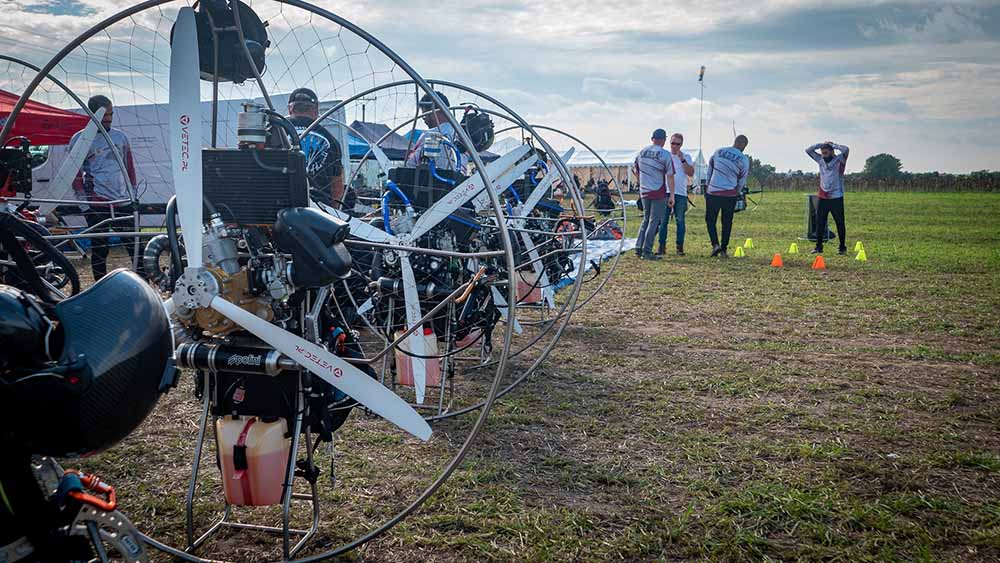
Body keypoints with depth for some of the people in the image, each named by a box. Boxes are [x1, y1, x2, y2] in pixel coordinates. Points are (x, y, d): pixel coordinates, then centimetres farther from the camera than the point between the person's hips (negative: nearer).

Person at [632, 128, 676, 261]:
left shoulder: (642, 152, 6)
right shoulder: (666, 155, -11)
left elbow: (635, 170, 16)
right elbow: (670, 176, -12)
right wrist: (672, 195, -10)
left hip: (644, 192, 5)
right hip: (659, 194, -5)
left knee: (646, 220, 18)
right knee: (654, 222, 1)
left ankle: (638, 249, 14)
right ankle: (647, 251, -1)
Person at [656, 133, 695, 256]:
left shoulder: (686, 157, 8)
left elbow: (691, 173, -5)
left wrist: (682, 159, -12)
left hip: (681, 194, 0)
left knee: (680, 221, 1)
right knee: (663, 220, -1)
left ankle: (680, 247, 5)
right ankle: (662, 246, 3)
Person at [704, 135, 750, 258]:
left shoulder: (718, 152, 3)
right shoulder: (744, 160, -3)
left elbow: (709, 170, 11)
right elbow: (742, 182, 4)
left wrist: (708, 185, 22)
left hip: (713, 192, 1)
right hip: (730, 194, 0)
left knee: (710, 220, 10)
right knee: (727, 222, 11)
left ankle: (715, 244, -7)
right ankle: (724, 250, 12)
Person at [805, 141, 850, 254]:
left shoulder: (839, 160, -4)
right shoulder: (820, 160, 9)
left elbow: (846, 150, -21)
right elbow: (808, 150, 8)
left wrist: (833, 145, -8)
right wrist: (821, 144, 2)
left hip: (836, 198, -4)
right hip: (823, 198, 4)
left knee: (840, 223, 4)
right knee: (819, 223, 3)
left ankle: (843, 247, 13)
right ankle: (818, 247, 9)